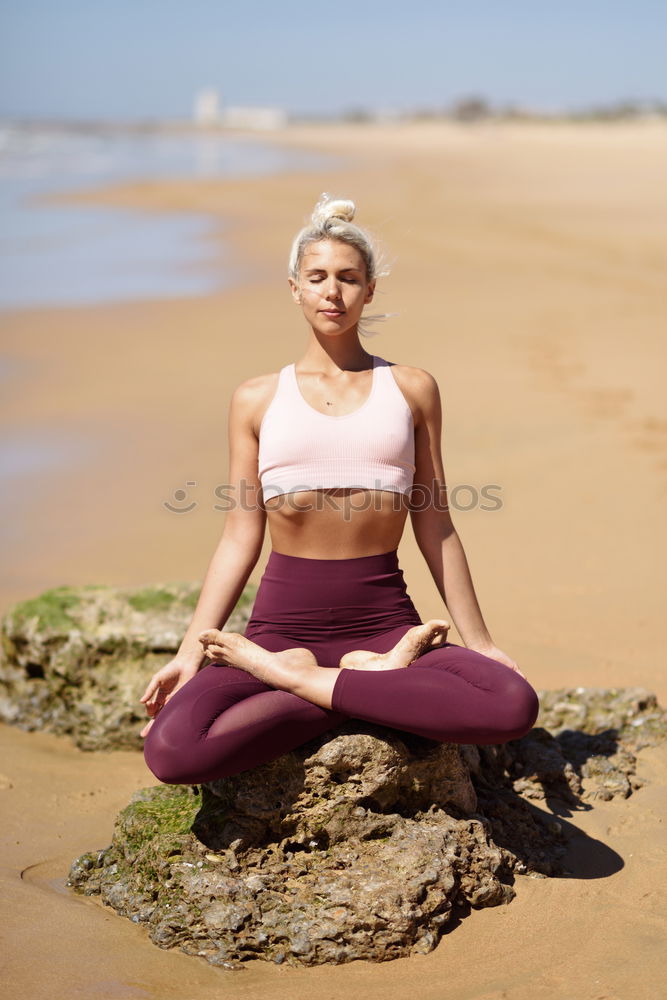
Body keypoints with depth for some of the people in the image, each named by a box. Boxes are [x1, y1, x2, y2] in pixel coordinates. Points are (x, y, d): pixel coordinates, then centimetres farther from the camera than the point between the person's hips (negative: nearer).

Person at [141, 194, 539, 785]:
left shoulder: (411, 389, 9)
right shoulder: (257, 400, 9)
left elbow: (435, 528, 11)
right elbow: (241, 537, 8)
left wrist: (478, 640, 10)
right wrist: (190, 652, 1)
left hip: (384, 619, 1)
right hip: (285, 621, 0)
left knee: (515, 706, -30)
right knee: (171, 751, -29)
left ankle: (288, 676, -15)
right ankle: (380, 684, -12)